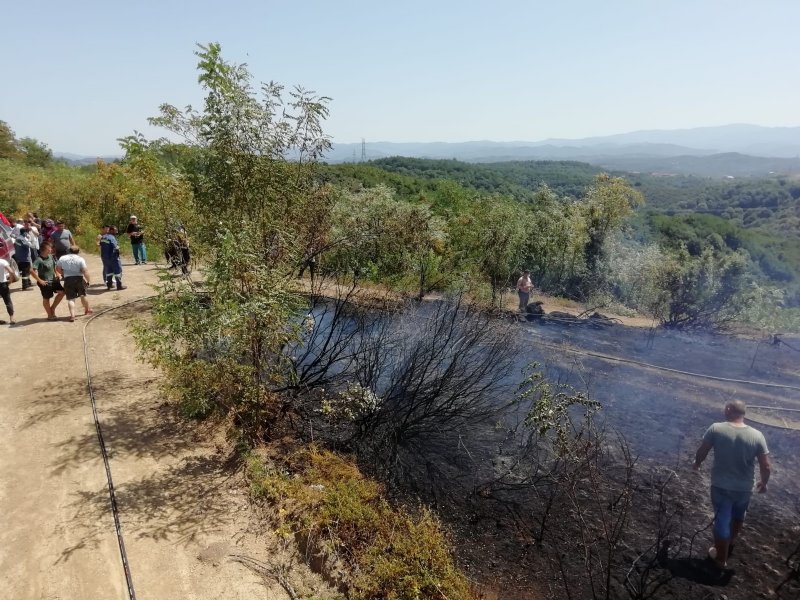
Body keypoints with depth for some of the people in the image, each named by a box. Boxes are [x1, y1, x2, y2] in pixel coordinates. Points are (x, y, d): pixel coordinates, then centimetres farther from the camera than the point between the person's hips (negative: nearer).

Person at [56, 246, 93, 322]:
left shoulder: (62, 258, 5)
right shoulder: (80, 259, -3)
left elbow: (57, 269, 12)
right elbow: (85, 271, -12)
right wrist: (88, 281, -6)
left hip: (68, 280, 0)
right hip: (79, 279, 0)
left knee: (70, 298, -1)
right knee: (83, 295, 18)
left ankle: (72, 315, -16)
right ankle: (87, 310, 38)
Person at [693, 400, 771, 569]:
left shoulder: (716, 429, -16)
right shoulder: (757, 435, -14)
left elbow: (701, 452, -6)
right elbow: (766, 466, -9)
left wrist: (697, 463, 16)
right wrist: (763, 482, 11)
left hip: (720, 485, -2)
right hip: (744, 487, 2)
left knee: (722, 520, 13)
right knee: (738, 516, 29)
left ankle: (721, 557, 27)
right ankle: (730, 541, 52)